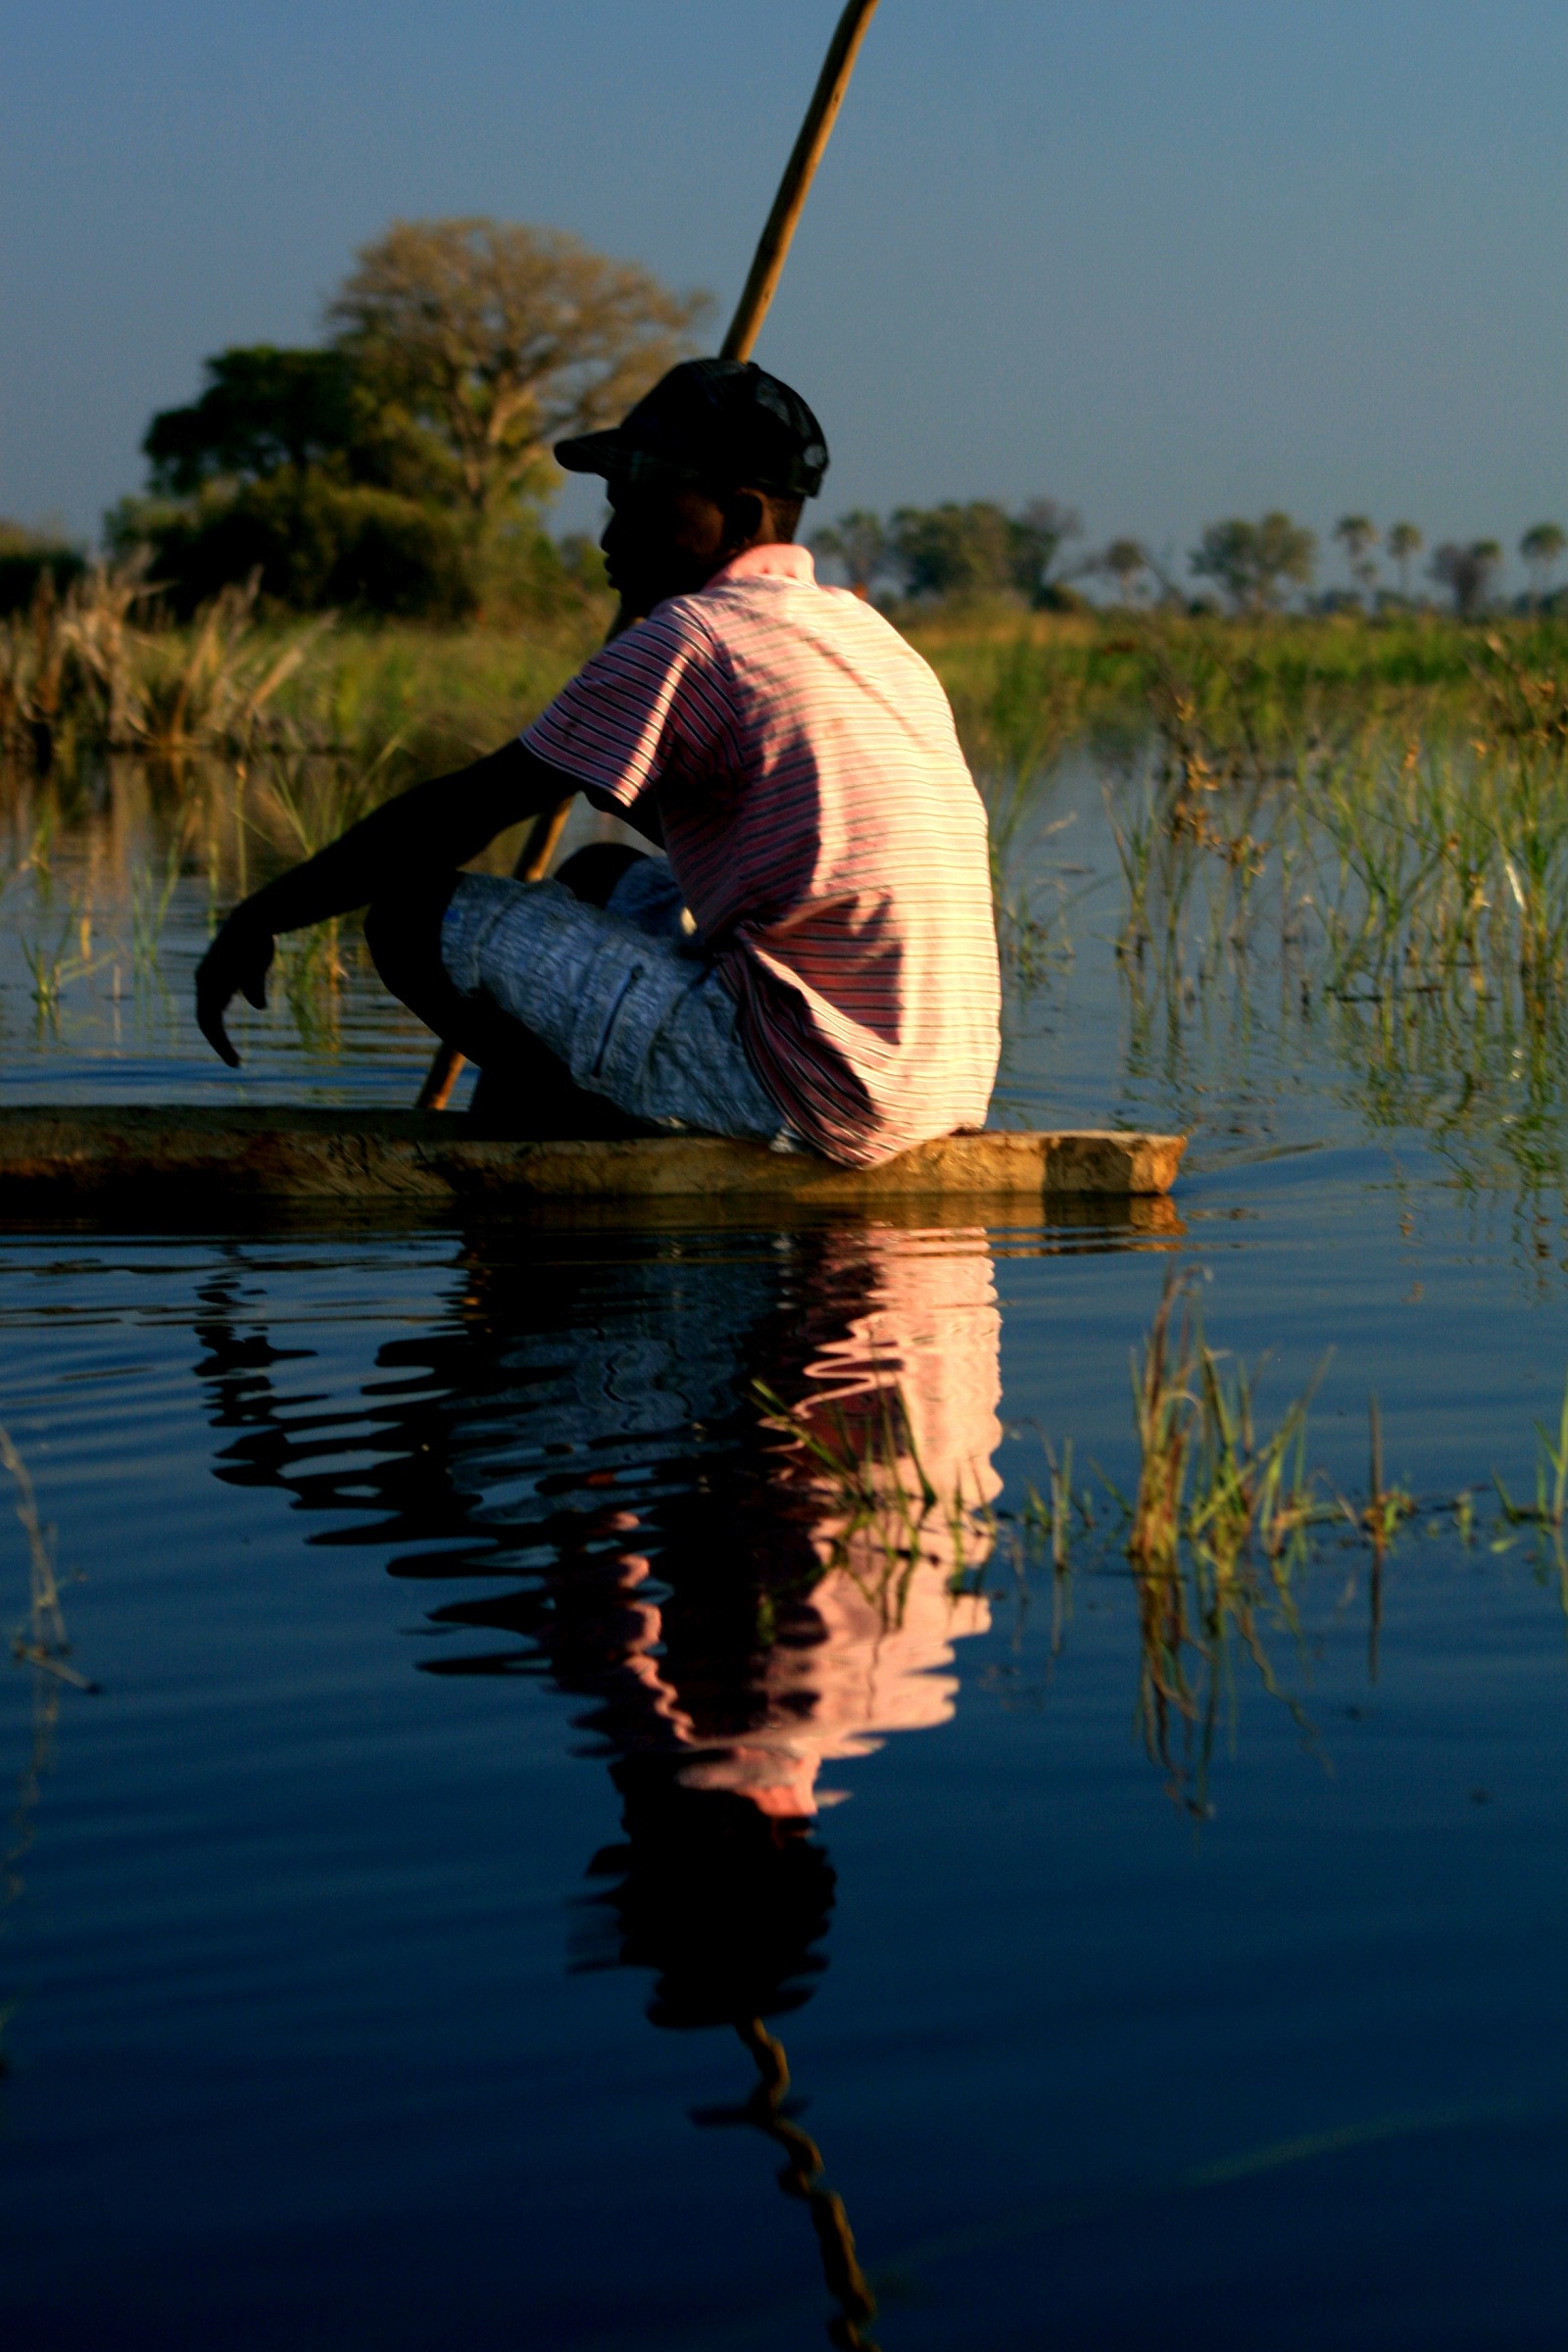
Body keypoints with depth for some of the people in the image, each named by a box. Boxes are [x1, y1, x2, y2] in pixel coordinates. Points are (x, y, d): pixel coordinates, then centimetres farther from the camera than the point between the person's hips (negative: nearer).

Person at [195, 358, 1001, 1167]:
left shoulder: (688, 634, -8)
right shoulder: (867, 632, 18)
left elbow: (459, 814, -6)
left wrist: (259, 918, 3)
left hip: (812, 1097, -9)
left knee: (417, 907, -1)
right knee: (600, 879, 31)